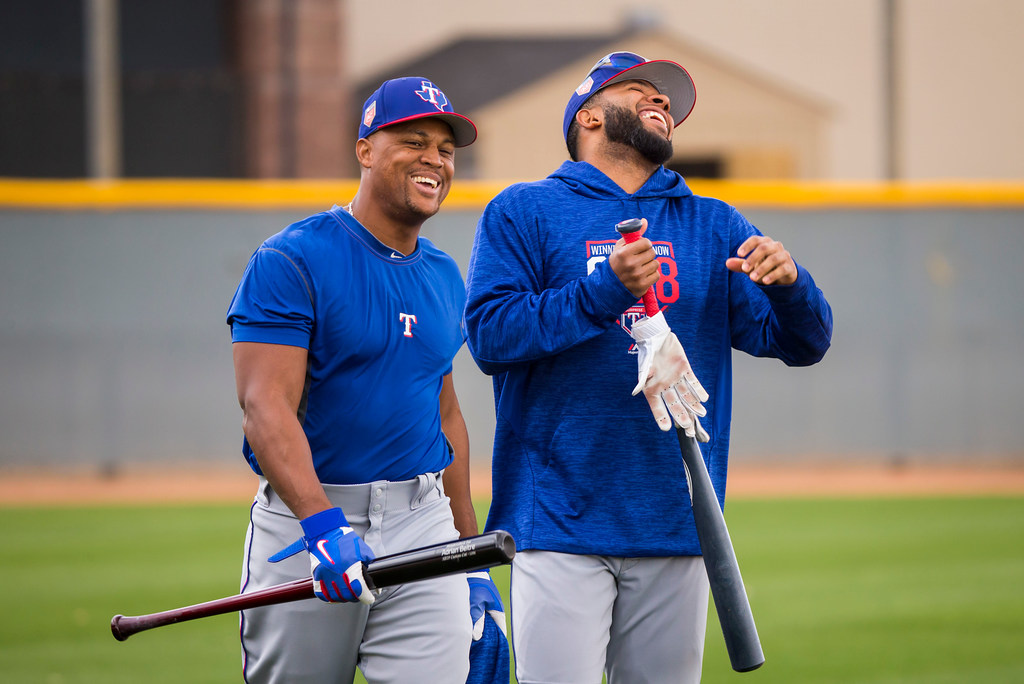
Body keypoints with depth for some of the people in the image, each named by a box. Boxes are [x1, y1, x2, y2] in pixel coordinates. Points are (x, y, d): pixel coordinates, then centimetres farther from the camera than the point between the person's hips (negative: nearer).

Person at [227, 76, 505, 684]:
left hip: (423, 524, 5)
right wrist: (322, 524, -34)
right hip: (303, 519, -4)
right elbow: (267, 406, -20)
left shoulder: (443, 277, 14)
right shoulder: (290, 262, -8)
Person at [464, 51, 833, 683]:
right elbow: (489, 334, -6)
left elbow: (802, 342, 9)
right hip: (562, 528, -3)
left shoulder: (713, 226, 16)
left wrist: (788, 281, -13)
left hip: (676, 530, 3)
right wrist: (604, 291, -18)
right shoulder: (523, 212, 7)